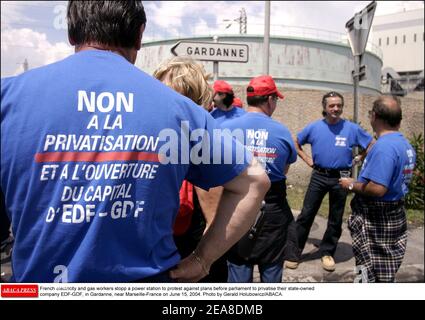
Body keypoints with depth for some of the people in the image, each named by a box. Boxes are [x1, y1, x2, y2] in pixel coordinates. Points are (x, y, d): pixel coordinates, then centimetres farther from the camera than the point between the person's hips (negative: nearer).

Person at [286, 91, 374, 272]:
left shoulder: (352, 128, -3)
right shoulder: (314, 127, -1)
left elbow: (371, 146, 8)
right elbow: (295, 143, 12)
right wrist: (307, 159, 4)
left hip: (341, 178, 0)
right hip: (318, 177, 0)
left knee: (335, 219, 11)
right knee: (306, 215, -1)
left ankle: (327, 253, 28)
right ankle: (294, 252, 9)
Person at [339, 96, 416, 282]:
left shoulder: (383, 147, -25)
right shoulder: (406, 144, 7)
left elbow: (377, 189, -31)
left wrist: (351, 185, -15)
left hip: (375, 221, -10)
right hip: (396, 216, 10)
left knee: (371, 275, 5)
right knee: (386, 274, 21)